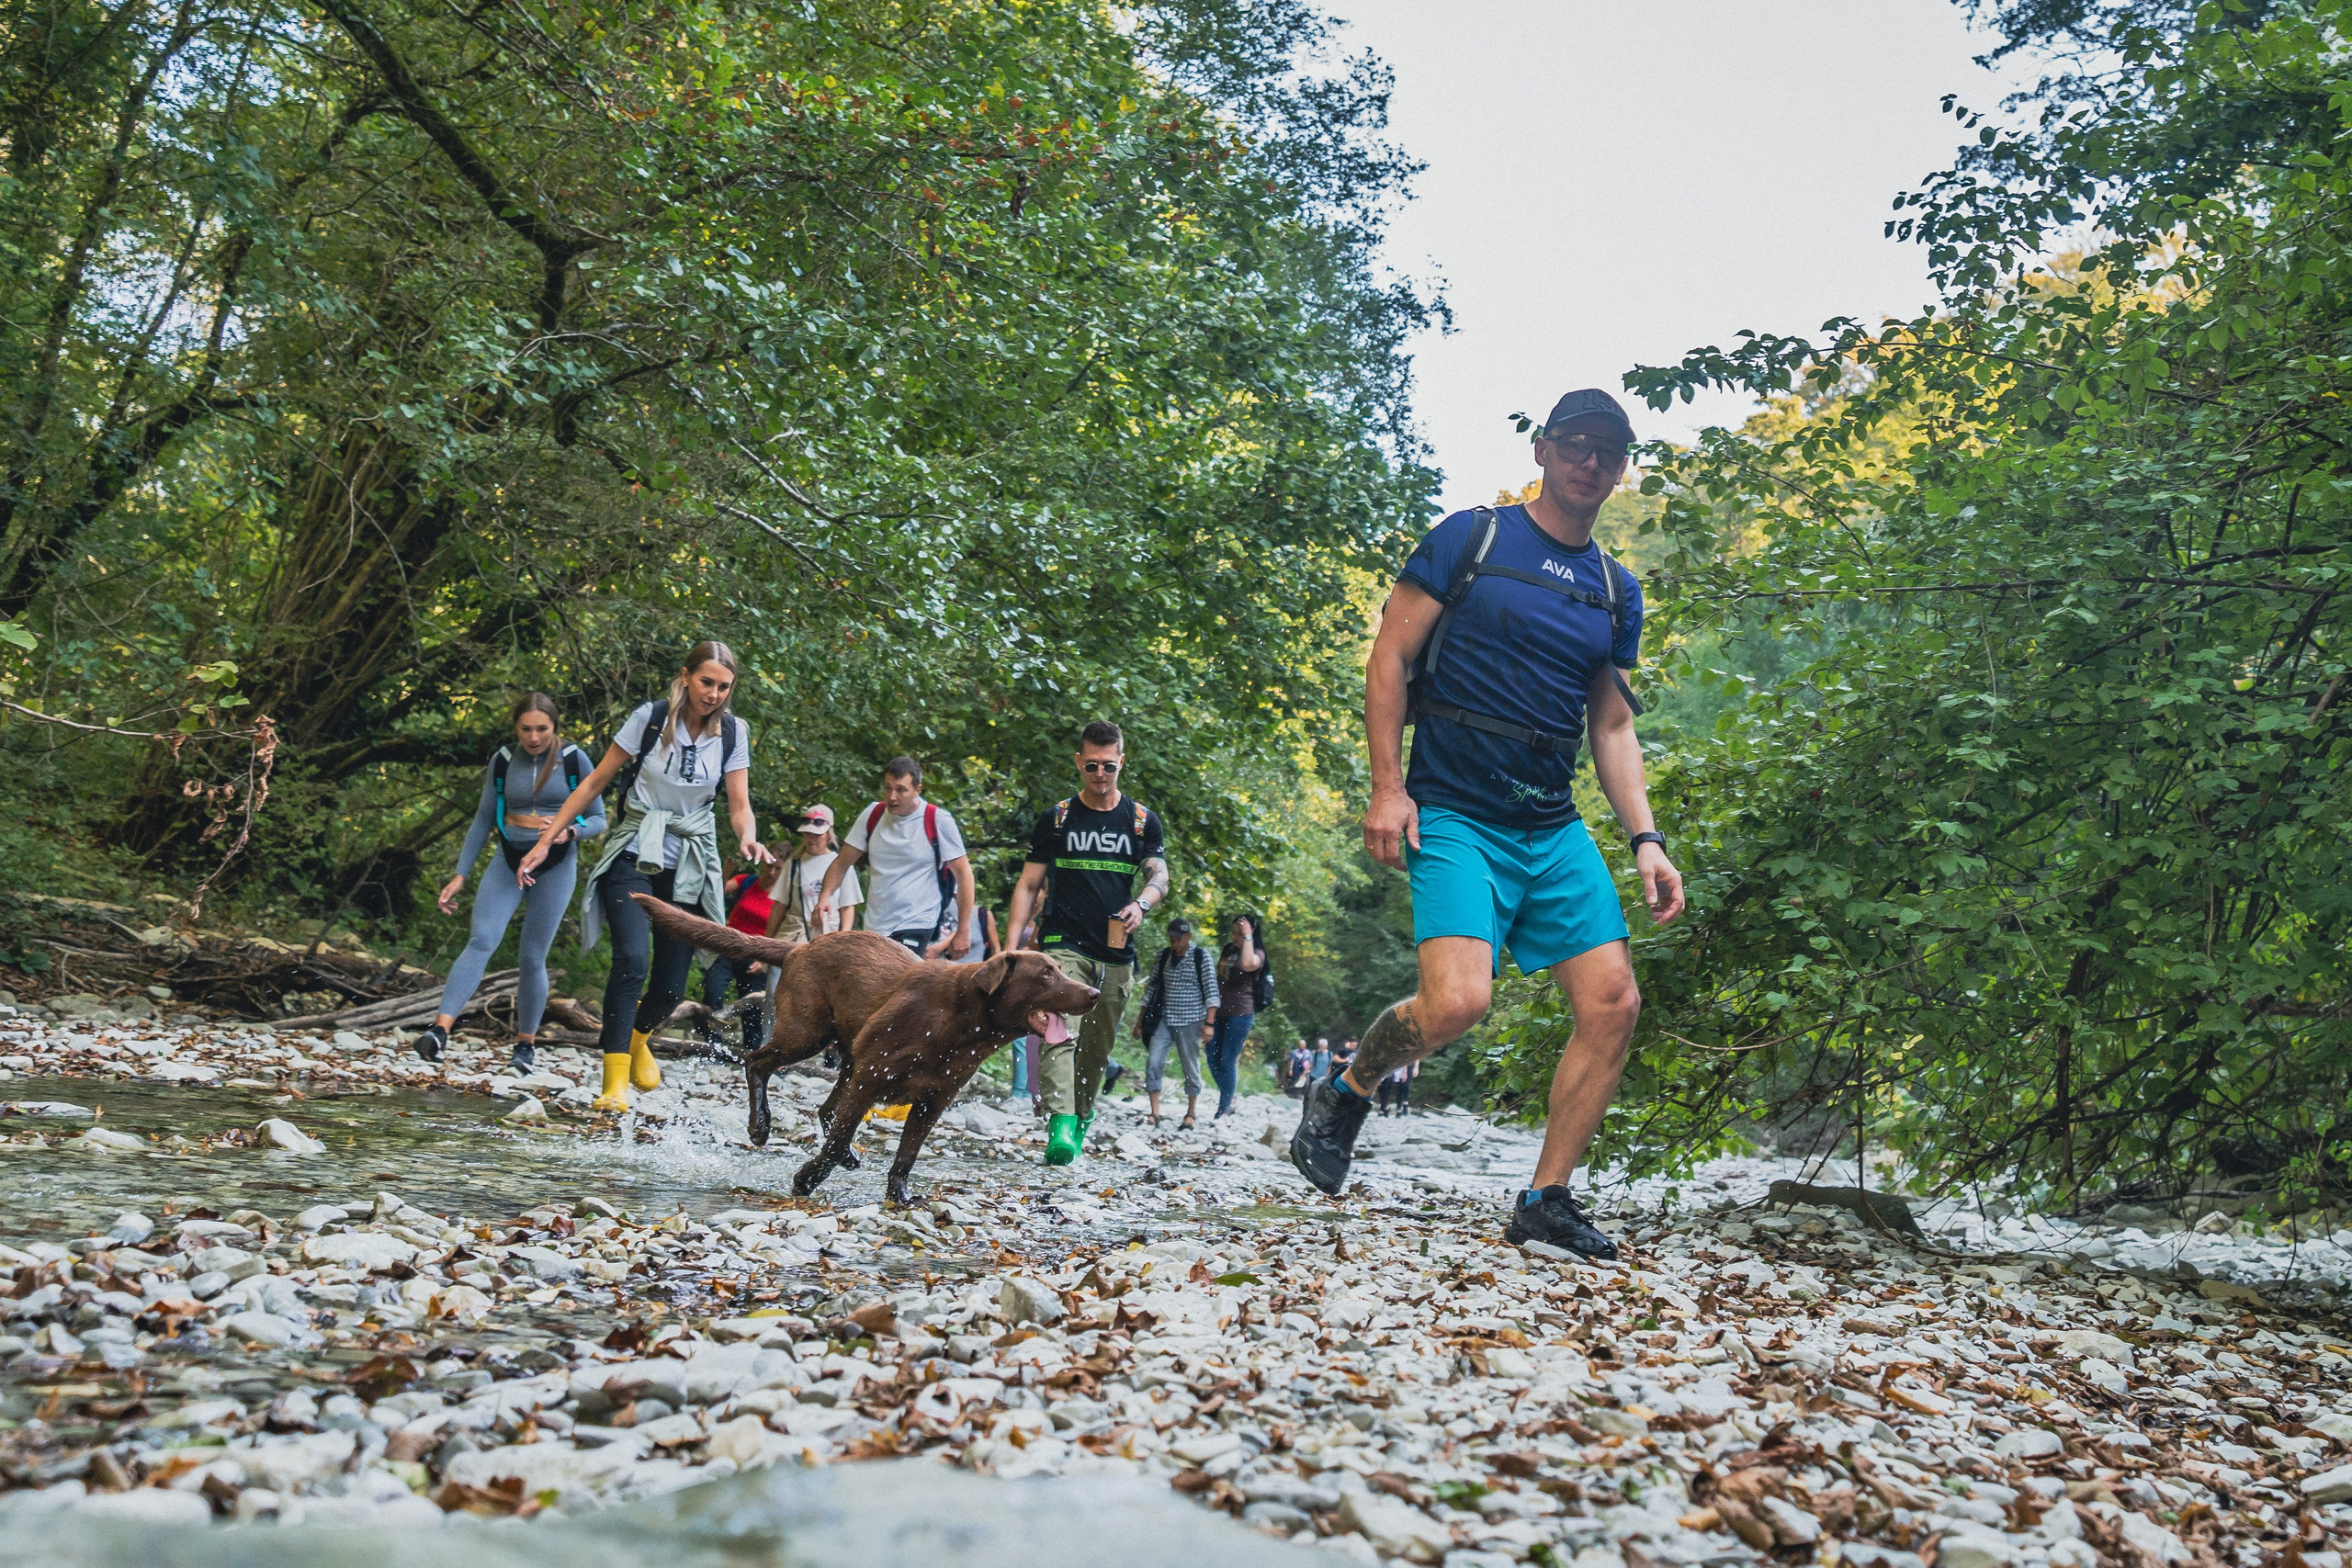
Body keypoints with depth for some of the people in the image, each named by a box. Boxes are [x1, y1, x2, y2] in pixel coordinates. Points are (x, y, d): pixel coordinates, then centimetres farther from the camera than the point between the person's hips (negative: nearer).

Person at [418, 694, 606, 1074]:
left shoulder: (574, 760, -4)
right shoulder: (503, 761, 2)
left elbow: (598, 820, 0)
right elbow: (483, 821, 10)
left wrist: (570, 832, -21)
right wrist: (460, 875, 7)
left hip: (555, 865, -1)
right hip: (509, 861, 2)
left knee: (532, 958, 1)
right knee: (481, 940, -17)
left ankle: (525, 1044, 17)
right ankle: (440, 1030, -28)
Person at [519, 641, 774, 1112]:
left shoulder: (733, 732, -1)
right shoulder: (651, 717, -8)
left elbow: (739, 806, -3)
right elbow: (595, 782, -1)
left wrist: (748, 839, -27)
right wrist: (546, 840, -4)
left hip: (690, 868, 3)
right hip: (635, 856, -2)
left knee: (671, 985, 3)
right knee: (632, 959, -24)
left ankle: (639, 1038, 38)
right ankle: (614, 1081, -16)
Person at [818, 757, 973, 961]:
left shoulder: (938, 822, -9)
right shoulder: (872, 815, 4)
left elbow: (963, 874, -7)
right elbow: (842, 862, 9)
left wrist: (962, 932, -10)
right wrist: (825, 895, -10)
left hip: (916, 926, -6)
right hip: (873, 928, 6)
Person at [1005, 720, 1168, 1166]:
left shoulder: (1143, 820, 10)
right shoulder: (1055, 820, 7)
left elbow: (1160, 877, 1)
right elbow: (1028, 886, 7)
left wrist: (1142, 904, -22)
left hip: (1117, 953, 2)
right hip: (1064, 945, -2)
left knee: (1098, 1046, 8)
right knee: (1063, 1032, -20)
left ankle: (1081, 1122, 24)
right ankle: (1060, 1124, -30)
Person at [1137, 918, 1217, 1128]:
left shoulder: (1201, 956, -4)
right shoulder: (1163, 955, 7)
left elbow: (1211, 991, -7)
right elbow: (1152, 986, 13)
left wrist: (1209, 1023, -14)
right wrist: (1141, 1019, 12)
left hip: (1190, 1022, -3)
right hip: (1163, 1020, 3)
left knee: (1191, 1067, 3)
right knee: (1153, 1062, -7)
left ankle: (1192, 1112, 17)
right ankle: (1155, 1113, -3)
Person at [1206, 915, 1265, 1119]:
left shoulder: (1257, 952, -7)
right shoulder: (1228, 949, 14)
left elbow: (1248, 964, -32)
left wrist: (1247, 936, -22)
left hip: (1240, 1014, -7)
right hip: (1219, 1012, 7)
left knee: (1227, 1061, -5)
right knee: (1213, 1059, 7)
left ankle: (1224, 1110, 3)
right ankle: (1229, 1101, 21)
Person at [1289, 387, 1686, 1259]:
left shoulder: (1617, 591, 17)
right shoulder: (1472, 538, 1)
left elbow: (1612, 727, 19)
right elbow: (1391, 658, -2)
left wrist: (1646, 840, 8)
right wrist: (1388, 785, -12)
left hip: (1555, 825, 6)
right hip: (1455, 813, -6)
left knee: (1614, 1003, -4)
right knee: (1457, 1001, -24)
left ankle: (1546, 1200, 9)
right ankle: (1346, 1091, 7)